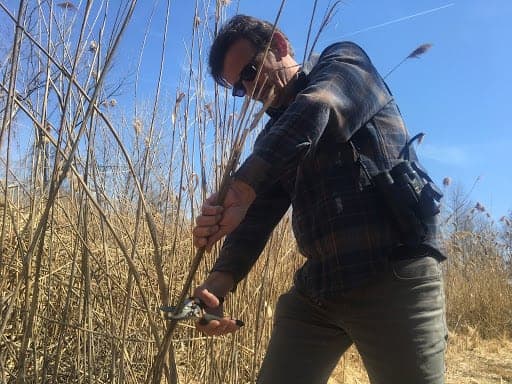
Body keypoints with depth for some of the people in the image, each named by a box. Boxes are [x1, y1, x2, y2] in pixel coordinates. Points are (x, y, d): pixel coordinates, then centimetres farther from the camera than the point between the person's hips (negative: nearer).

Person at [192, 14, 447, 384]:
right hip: (316, 290, 6)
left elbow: (315, 112, -21)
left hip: (394, 275, -5)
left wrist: (239, 191, -33)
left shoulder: (345, 63, 2)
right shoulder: (273, 138, 17)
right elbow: (257, 217, 5)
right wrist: (219, 281, -13)